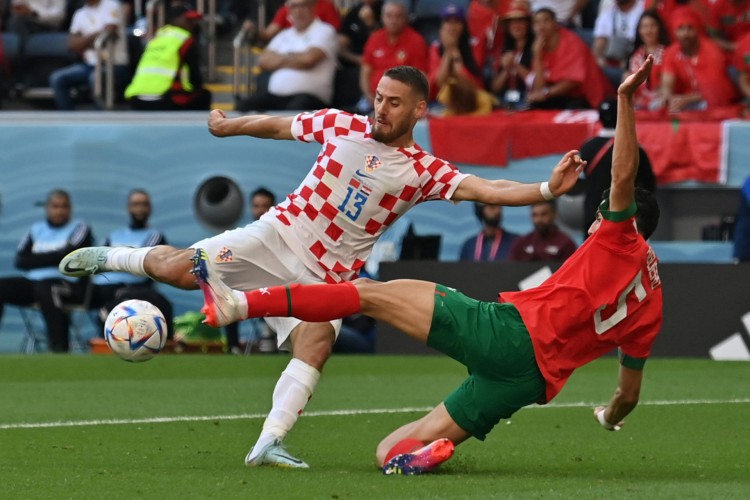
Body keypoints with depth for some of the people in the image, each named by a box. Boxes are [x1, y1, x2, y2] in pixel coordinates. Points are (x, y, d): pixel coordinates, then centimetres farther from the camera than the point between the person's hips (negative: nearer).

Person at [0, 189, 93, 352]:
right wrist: (52, 258, -4)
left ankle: (59, 348, -41)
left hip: (68, 283, -6)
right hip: (33, 283, 6)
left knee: (45, 288, -38)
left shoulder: (79, 228, 5)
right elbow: (20, 261, 6)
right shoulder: (36, 229, 19)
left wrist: (37, 259, -2)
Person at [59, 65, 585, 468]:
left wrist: (546, 189, -31)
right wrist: (228, 126, 26)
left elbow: (486, 190, -16)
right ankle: (108, 257, 13)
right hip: (279, 235, 0)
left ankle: (268, 444, -27)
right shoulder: (341, 125, 1)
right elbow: (279, 126, 17)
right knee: (179, 268, -17)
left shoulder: (425, 170, -3)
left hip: (326, 276, 0)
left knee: (316, 343, -28)